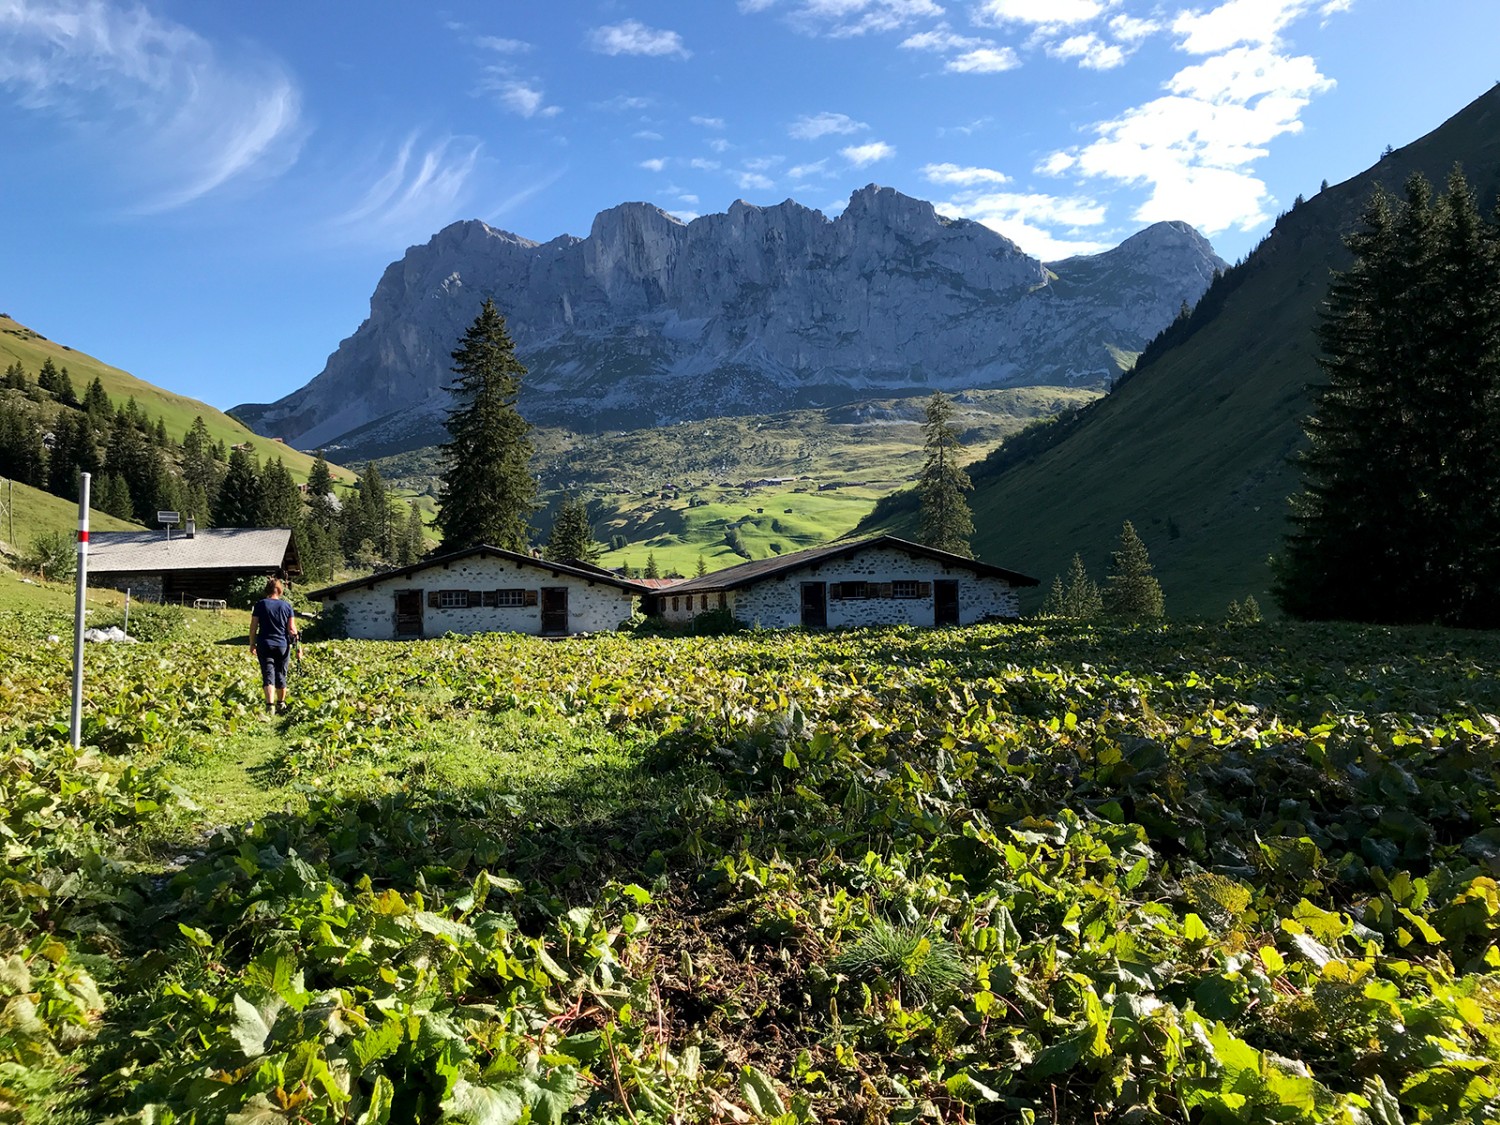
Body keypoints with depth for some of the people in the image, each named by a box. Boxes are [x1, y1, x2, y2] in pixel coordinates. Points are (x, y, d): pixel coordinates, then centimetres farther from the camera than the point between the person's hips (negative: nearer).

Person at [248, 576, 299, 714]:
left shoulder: (260, 604, -3)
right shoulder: (287, 605, 0)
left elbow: (253, 626, -2)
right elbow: (292, 628, -2)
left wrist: (252, 644, 7)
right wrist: (297, 644, 6)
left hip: (265, 645, -2)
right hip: (283, 645, 2)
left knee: (268, 674, -3)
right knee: (281, 674, 15)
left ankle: (270, 705, -18)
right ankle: (281, 703, 29)